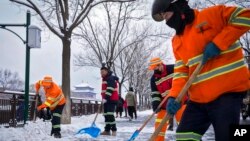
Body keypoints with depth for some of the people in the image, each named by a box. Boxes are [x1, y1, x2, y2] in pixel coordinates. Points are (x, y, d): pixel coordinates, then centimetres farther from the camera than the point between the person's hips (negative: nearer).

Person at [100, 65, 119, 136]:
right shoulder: (104, 79, 22)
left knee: (110, 114, -17)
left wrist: (106, 98, -26)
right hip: (106, 100, 10)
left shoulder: (111, 78, -11)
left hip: (111, 99, -10)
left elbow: (110, 89, -22)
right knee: (106, 115, 9)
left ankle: (114, 130, -15)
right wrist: (103, 98, 25)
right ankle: (107, 130, 14)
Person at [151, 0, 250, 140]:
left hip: (227, 89, -7)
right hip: (199, 97, 7)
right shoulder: (177, 41, 15)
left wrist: (218, 43, -17)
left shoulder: (211, 15, -4)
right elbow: (181, 71, 10)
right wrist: (174, 96, -7)